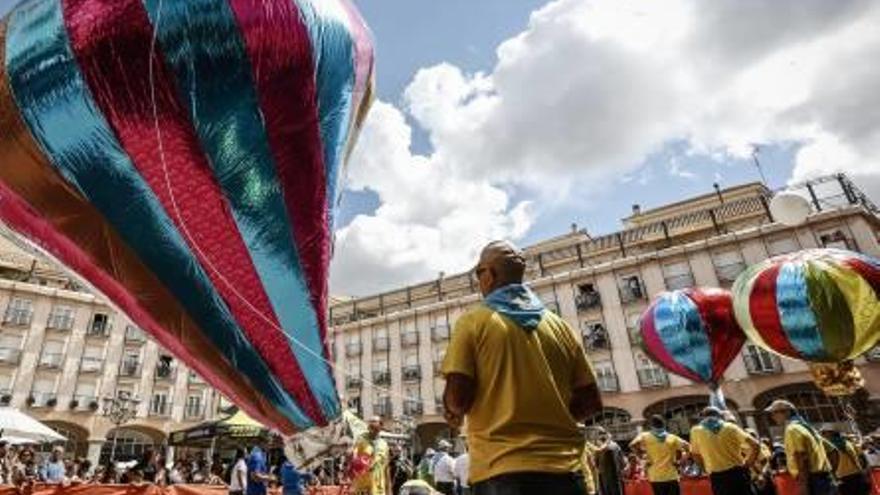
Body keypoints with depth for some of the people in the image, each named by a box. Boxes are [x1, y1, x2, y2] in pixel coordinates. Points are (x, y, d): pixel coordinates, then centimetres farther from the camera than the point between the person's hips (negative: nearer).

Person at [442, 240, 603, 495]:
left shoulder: (474, 321, -4)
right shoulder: (559, 325, 7)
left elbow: (458, 396, -11)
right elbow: (590, 400, 9)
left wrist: (453, 413, 11)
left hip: (502, 469, -4)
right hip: (563, 468, 4)